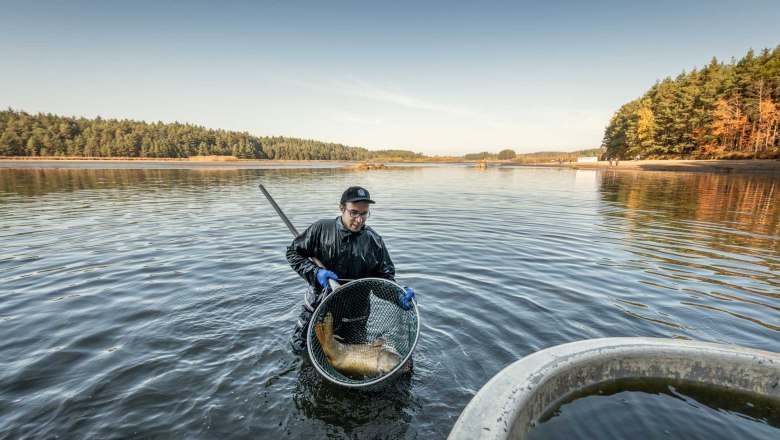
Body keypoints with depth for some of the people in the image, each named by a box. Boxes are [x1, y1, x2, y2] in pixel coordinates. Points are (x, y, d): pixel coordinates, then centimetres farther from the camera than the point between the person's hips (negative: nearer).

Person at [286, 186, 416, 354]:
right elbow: (293, 252, -4)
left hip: (354, 315, 0)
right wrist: (315, 272, -20)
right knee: (298, 348, 15)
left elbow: (385, 276, -5)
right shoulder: (321, 229, -13)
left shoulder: (374, 241, -11)